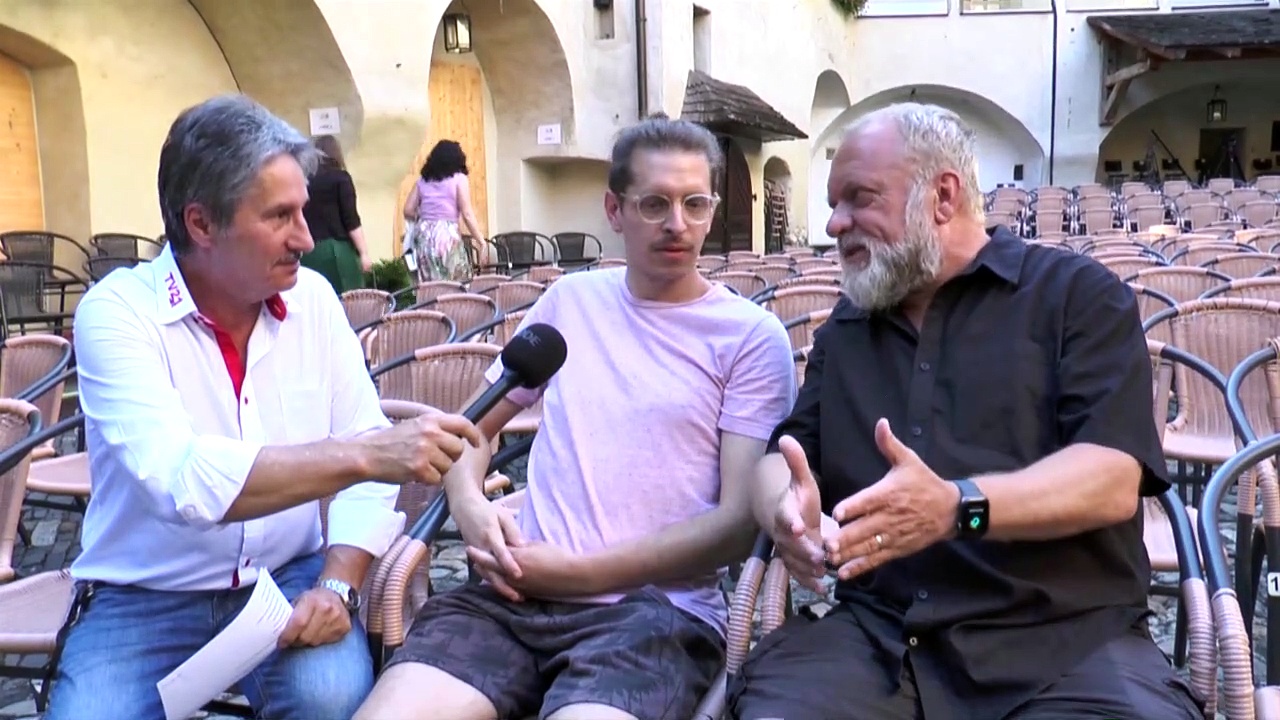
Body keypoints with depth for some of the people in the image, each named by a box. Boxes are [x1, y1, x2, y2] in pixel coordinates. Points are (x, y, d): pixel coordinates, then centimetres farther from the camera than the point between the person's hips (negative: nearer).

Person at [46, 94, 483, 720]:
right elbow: (178, 480, -29)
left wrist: (336, 584, -17)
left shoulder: (313, 298, -1)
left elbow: (364, 454, -2)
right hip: (146, 597, -1)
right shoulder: (115, 312, -14)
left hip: (287, 578, 2)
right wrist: (361, 455, -35)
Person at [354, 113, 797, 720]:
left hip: (657, 607, -3)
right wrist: (468, 503, -1)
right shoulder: (569, 300, 14)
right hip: (517, 594, 3)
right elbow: (474, 425, 22)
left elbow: (741, 521, -5)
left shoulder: (751, 336, 1)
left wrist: (577, 571, -10)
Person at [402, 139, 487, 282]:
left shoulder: (422, 180, 15)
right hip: (447, 235, -5)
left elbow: (408, 211, 11)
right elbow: (467, 214, -3)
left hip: (423, 236, 5)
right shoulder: (459, 178, 4)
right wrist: (480, 241, 0)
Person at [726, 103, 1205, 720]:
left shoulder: (1078, 294, 5)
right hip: (877, 634, 2)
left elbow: (1113, 479, -8)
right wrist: (785, 507, -11)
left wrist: (956, 507, -24)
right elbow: (782, 459, 14)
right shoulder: (843, 329, 21)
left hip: (1066, 635, -2)